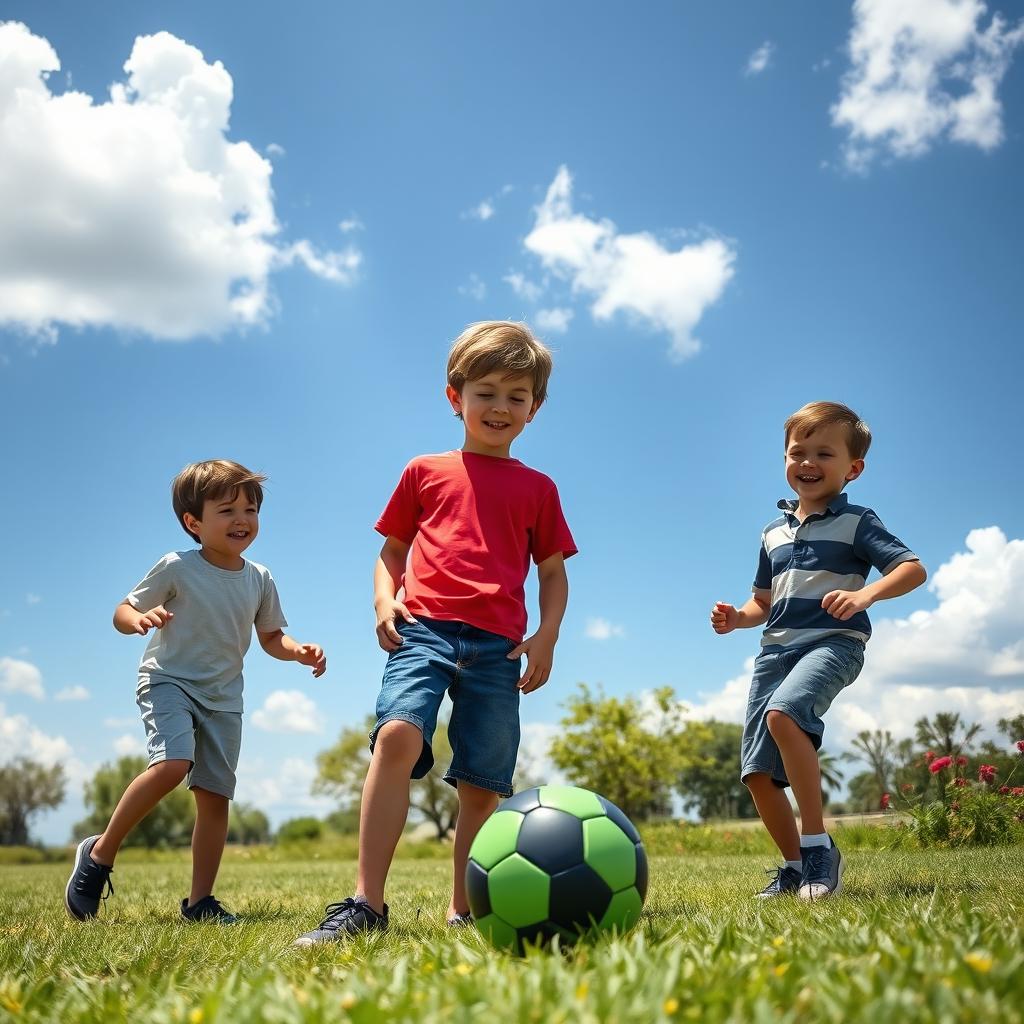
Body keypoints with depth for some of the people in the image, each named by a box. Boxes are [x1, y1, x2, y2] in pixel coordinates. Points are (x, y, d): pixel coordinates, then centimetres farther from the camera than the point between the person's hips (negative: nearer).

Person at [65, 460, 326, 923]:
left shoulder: (259, 579, 1)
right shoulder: (176, 568, -11)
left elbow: (271, 637, 13)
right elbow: (123, 610, -5)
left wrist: (299, 651, -8)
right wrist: (139, 619, -29)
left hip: (223, 696, 5)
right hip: (168, 681, -5)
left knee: (215, 793, 1)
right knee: (172, 764, -28)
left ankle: (200, 900, 12)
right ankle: (100, 852, -9)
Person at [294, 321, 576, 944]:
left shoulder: (537, 489, 17)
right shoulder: (425, 472, 15)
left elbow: (554, 571, 18)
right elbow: (391, 550, 19)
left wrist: (547, 636, 2)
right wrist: (384, 598, -1)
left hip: (499, 645, 2)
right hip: (425, 628, -2)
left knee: (484, 785, 2)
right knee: (397, 733, -27)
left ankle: (463, 911, 18)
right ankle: (367, 903, -26)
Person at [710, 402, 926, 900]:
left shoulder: (856, 522, 1)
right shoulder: (773, 533, 18)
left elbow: (913, 568, -9)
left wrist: (864, 595, -28)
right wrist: (736, 618, 4)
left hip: (833, 641, -6)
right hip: (775, 648, 7)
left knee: (783, 713, -36)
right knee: (757, 772, 0)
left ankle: (818, 844, -25)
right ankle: (794, 866, 18)